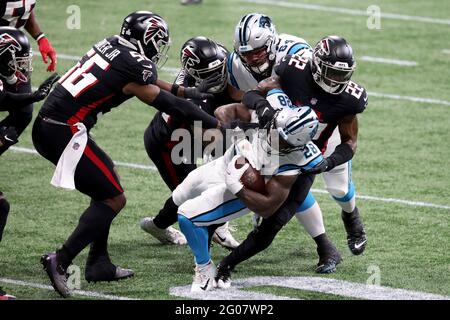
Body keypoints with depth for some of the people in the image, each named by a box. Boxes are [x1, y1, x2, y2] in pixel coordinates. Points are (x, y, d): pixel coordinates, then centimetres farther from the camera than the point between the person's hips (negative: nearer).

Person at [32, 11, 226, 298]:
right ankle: (61, 261, -9)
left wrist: (189, 91, 32)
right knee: (114, 199, -1)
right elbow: (169, 105, -3)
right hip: (65, 133, -9)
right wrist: (217, 124, 5)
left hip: (46, 126, 9)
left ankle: (99, 264, 21)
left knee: (107, 182, 22)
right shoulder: (134, 66, -11)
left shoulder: (112, 47, 13)